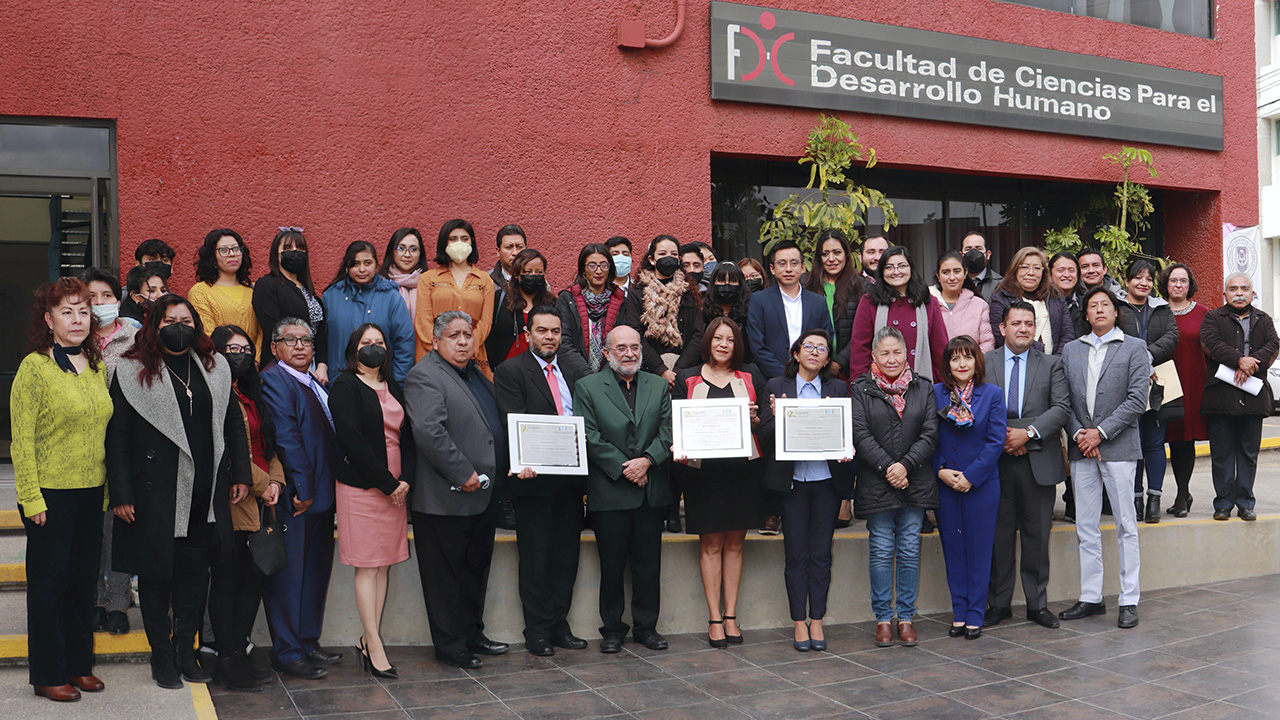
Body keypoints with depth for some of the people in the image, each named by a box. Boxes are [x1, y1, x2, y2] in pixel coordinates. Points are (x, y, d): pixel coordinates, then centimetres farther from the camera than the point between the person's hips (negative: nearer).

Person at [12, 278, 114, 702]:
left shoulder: (96, 368, 10)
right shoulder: (34, 367, -8)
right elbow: (22, 440, -11)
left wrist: (109, 490, 9)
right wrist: (32, 499, -15)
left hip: (92, 494, 6)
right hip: (51, 495, -5)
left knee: (84, 580, 13)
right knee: (49, 582, 5)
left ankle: (80, 664, 25)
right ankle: (48, 674, 16)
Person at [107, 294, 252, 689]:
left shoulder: (215, 367, 10)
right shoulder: (133, 371, -2)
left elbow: (233, 423, 14)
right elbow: (117, 437, -4)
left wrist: (241, 474, 7)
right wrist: (121, 494, -10)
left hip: (204, 493, 3)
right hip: (154, 492, -3)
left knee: (195, 572, 8)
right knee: (155, 573, 5)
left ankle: (186, 651, 19)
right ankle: (162, 655, 18)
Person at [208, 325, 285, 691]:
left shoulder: (252, 396, 20)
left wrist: (276, 481, 3)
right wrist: (261, 484, -11)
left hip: (260, 502, 8)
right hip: (233, 500, -8)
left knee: (255, 575, 8)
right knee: (227, 578, -1)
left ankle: (239, 651, 16)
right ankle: (226, 660, 7)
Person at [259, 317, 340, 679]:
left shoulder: (315, 385, 18)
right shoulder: (273, 379, -11)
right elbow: (286, 437, -18)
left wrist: (326, 490, 11)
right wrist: (302, 487, -21)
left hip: (319, 495, 9)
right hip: (293, 497, -9)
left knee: (316, 571, 15)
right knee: (288, 573, -1)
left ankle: (308, 643, 26)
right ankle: (287, 652, 7)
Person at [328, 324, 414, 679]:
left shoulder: (393, 388, 16)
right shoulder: (345, 387, -4)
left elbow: (407, 436, 11)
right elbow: (352, 441, -14)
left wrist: (406, 480, -5)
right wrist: (387, 483, -14)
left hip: (395, 488, 6)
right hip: (361, 487, -6)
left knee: (383, 565, 8)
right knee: (367, 567, -3)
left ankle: (368, 640, 15)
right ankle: (375, 647, 1)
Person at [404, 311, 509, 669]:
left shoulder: (476, 372, 15)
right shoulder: (424, 376, -13)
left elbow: (495, 422, 23)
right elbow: (428, 431, -25)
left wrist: (498, 474, 11)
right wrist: (463, 474, -23)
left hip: (481, 493, 9)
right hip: (447, 498, -9)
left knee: (477, 568, 18)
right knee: (446, 575, 3)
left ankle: (472, 634, 32)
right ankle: (450, 646, 15)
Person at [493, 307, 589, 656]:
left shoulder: (575, 371, 15)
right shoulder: (510, 372, -2)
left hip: (571, 478, 5)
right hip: (535, 477, -5)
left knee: (567, 556, 11)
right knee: (536, 559, 3)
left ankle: (559, 624, 22)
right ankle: (537, 632, 13)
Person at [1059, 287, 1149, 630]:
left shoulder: (1134, 348, 2)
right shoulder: (1070, 350, 12)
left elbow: (1137, 399, -7)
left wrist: (1100, 432, -12)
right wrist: (1078, 434, -7)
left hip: (1118, 447, -3)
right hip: (1081, 449, 4)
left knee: (1126, 526, 1)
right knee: (1086, 528, 7)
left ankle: (1129, 601, 8)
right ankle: (1091, 598, 15)